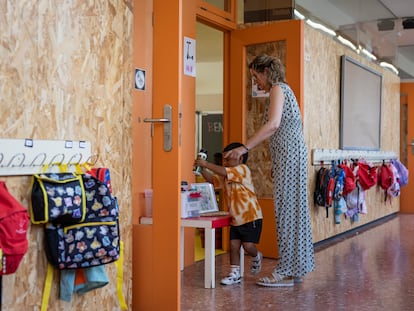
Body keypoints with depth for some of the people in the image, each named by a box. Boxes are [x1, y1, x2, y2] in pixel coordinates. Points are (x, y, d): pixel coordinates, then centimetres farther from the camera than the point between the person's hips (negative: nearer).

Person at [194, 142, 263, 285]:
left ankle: (256, 257, 27)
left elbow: (223, 171, -30)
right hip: (236, 218, 8)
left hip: (251, 216, -8)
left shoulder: (243, 169, -16)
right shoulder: (225, 176, 11)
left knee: (248, 245, -7)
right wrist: (202, 169, -6)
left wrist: (206, 164, -28)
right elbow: (212, 179, 10)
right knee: (233, 245, 3)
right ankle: (235, 274, 12)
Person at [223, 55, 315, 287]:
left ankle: (287, 272, -2)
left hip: (288, 155, -10)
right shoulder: (283, 89, 21)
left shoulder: (277, 89, -7)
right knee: (293, 209, 10)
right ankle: (296, 268, 17)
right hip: (291, 154, 10)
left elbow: (273, 124, -22)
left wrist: (245, 148, -23)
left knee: (287, 209, -7)